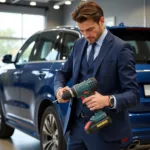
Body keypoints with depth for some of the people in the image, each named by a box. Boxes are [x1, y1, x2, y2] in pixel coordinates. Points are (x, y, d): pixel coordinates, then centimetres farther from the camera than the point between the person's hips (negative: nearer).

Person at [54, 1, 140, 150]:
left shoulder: (120, 48, -10)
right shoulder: (78, 45, 9)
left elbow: (133, 93, -13)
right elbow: (63, 73, 17)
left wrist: (108, 100, -31)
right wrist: (59, 89, -6)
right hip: (76, 124, 5)